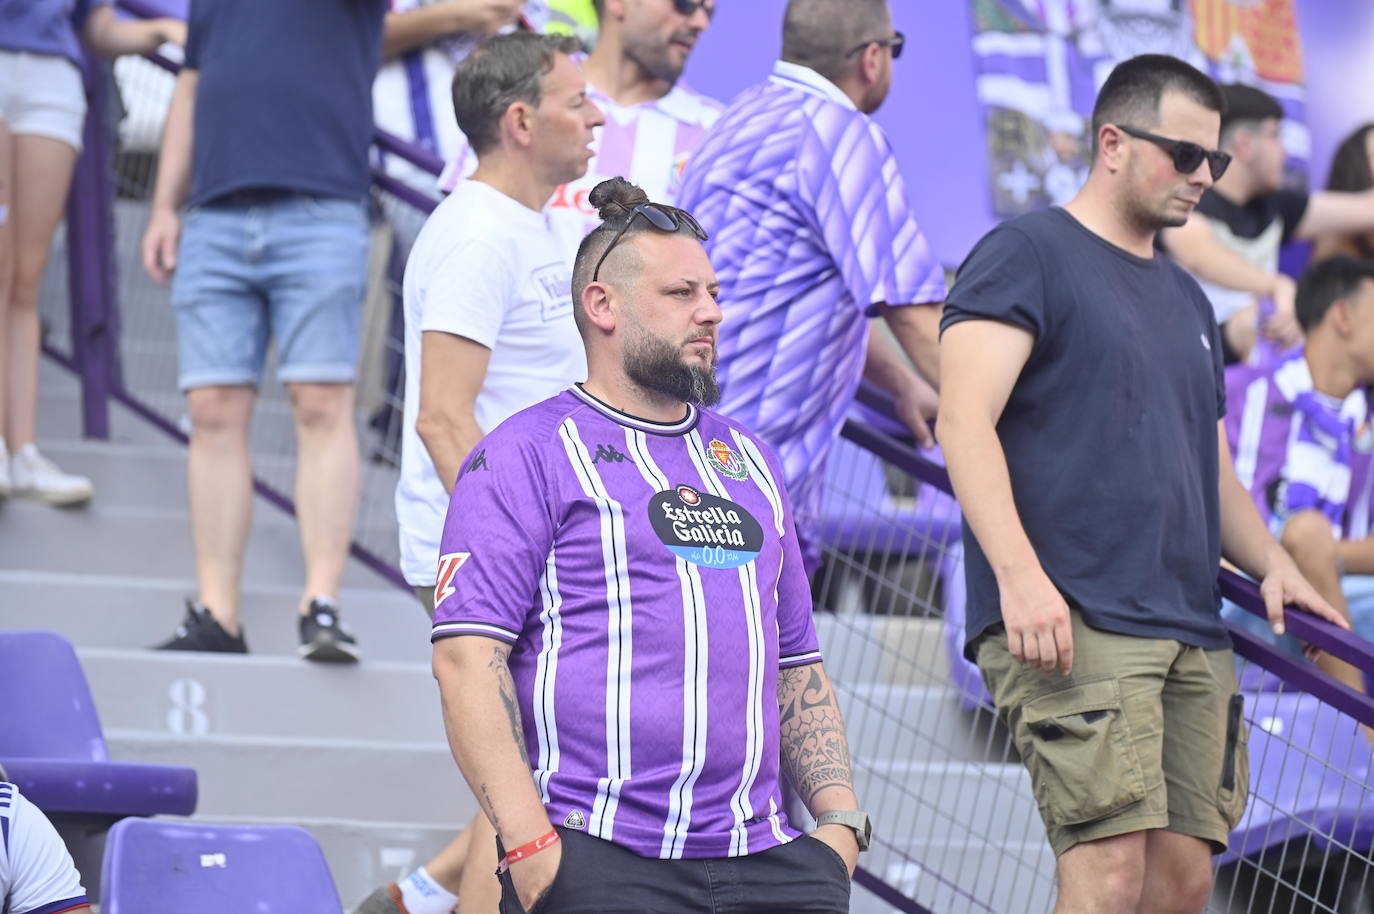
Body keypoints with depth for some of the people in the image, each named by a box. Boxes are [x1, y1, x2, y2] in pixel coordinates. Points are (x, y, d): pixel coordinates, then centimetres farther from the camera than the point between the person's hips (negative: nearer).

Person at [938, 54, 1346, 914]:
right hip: (1072, 624, -8)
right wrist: (1020, 576, -23)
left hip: (1193, 632, 8)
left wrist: (1272, 564, 11)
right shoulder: (1027, 253, 0)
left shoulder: (1186, 297, 25)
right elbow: (965, 422, -11)